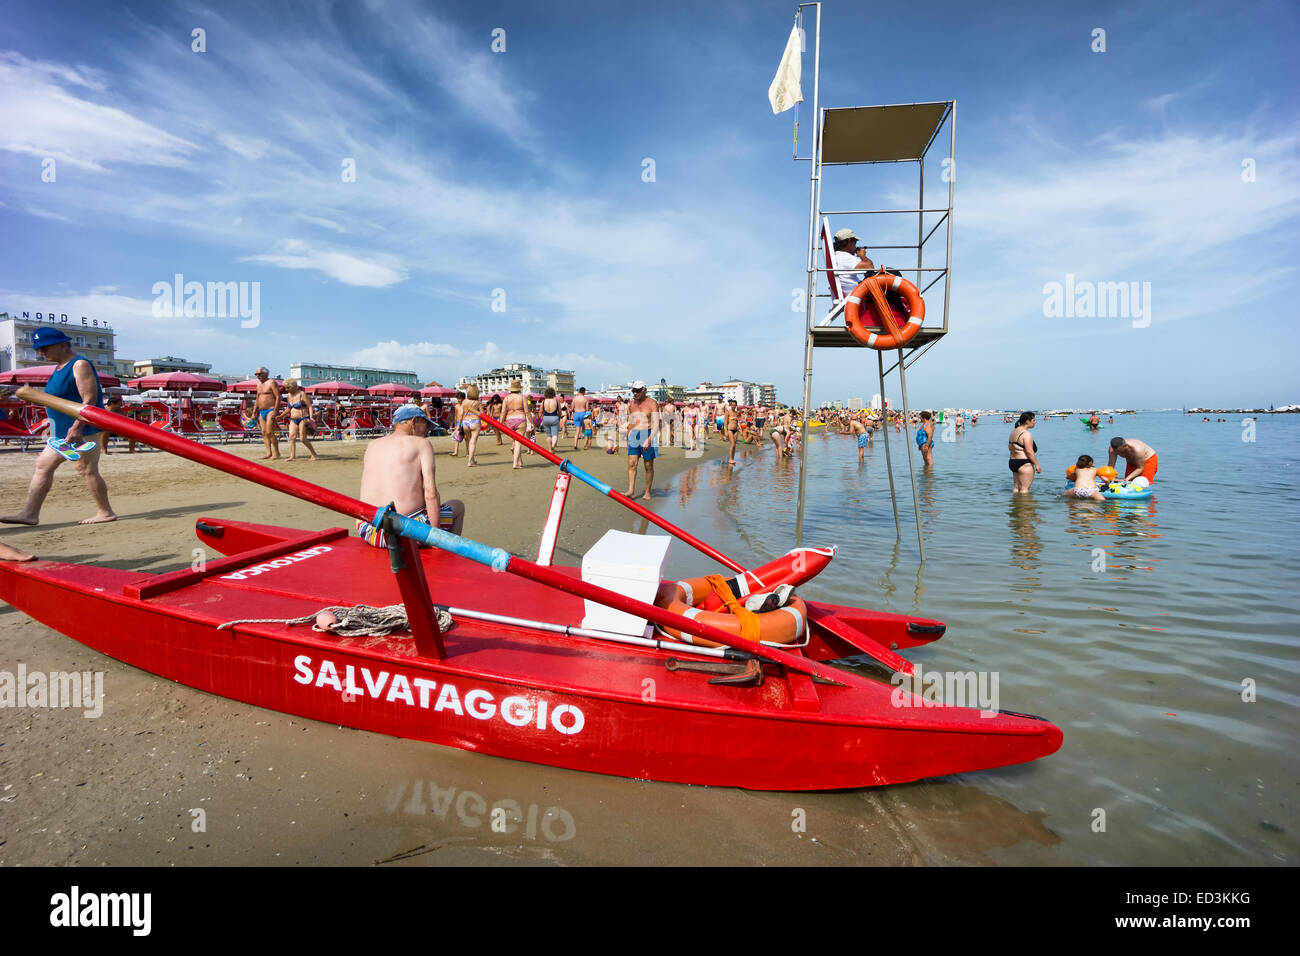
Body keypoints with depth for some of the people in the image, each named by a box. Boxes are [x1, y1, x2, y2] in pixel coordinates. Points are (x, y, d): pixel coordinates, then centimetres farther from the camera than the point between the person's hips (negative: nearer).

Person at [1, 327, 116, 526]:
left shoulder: (80, 365, -13)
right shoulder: (60, 366, 17)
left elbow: (90, 399, -21)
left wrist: (77, 427, -27)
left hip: (83, 429, -10)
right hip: (62, 431, 10)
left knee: (87, 470, -6)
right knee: (43, 465, 8)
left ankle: (105, 512, 4)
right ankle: (30, 513, 11)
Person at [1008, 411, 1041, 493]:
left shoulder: (1013, 432, 13)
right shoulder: (1026, 434, -15)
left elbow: (1010, 447, 20)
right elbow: (1029, 451, -19)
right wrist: (1037, 465, -14)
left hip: (1012, 462, 9)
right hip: (1024, 464, -9)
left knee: (1016, 487, 14)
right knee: (1024, 488, -5)